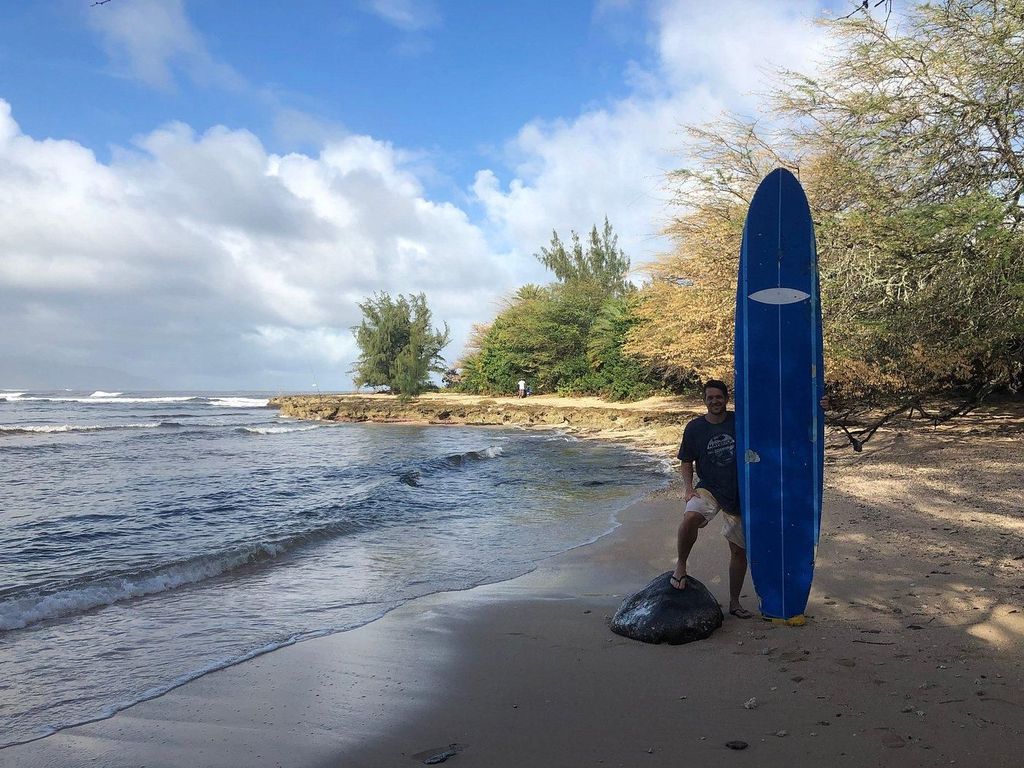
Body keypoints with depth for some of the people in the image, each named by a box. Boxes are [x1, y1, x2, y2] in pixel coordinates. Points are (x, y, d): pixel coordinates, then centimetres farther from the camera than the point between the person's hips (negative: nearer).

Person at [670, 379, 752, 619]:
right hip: (708, 489, -1)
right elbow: (687, 462, 8)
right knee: (690, 519, -33)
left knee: (739, 550, 8)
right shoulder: (694, 428, -1)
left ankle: (734, 602, 26)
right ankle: (681, 566, -9)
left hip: (739, 494, 2)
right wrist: (689, 488, -7)